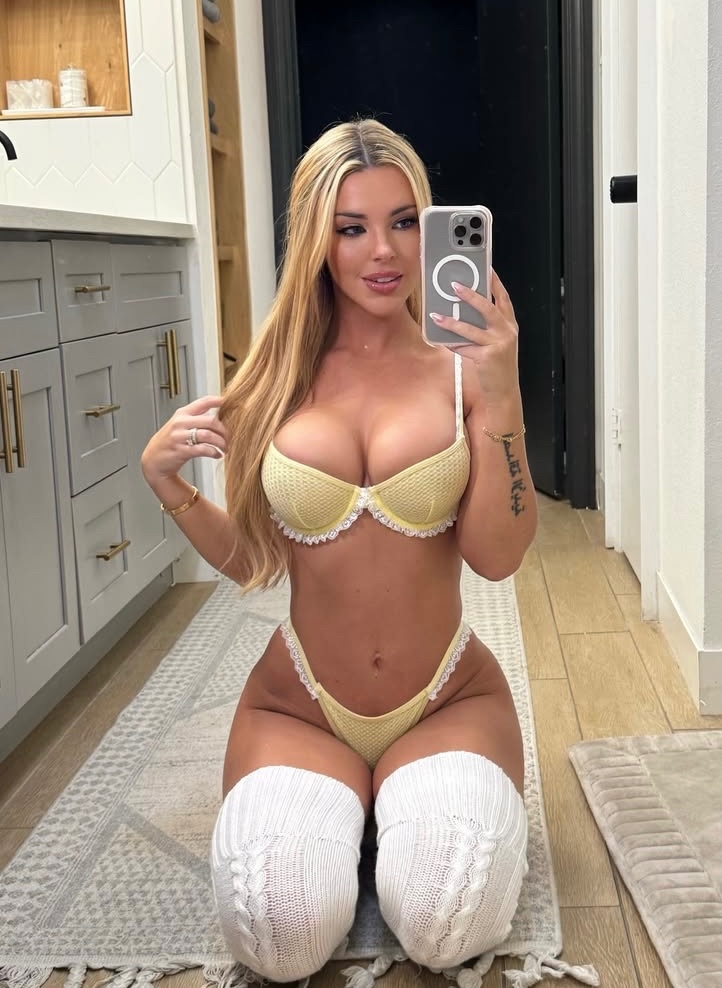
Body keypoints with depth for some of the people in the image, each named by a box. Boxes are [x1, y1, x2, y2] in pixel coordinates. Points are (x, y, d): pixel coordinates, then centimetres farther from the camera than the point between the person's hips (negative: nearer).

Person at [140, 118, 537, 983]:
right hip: (299, 707, 1)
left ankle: (425, 803, 11)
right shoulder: (279, 379, 0)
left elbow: (497, 556, -14)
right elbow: (254, 562, 6)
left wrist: (501, 397, -24)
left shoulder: (460, 368, -6)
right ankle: (334, 809, 13)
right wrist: (165, 483, -11)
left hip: (448, 702, 0)